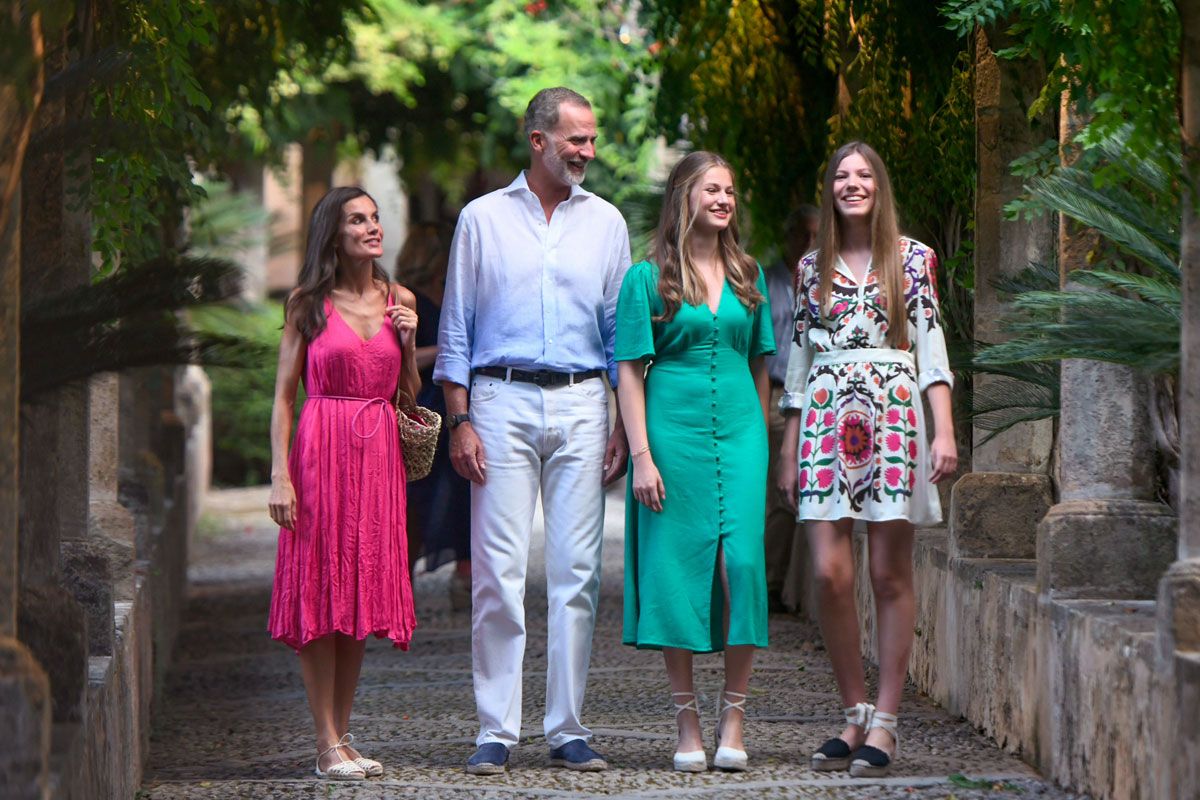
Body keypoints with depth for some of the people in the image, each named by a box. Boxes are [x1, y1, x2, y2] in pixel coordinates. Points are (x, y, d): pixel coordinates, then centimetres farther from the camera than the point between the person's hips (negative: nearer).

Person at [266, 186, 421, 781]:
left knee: (362, 596, 5)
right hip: (322, 449, -4)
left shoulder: (399, 301, 11)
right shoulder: (307, 305, 0)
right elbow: (284, 395, 0)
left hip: (379, 456, 4)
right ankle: (327, 745, -2)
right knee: (319, 594, -4)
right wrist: (280, 475, -9)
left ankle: (343, 737, 13)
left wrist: (407, 341, -1)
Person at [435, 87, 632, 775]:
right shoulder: (483, 219, 8)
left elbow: (621, 329, 13)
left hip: (581, 404, 2)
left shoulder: (606, 222, 13)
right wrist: (460, 420, -1)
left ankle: (568, 730, 6)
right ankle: (496, 731, -1)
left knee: (577, 570, 0)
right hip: (502, 400, -2)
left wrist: (623, 424, 5)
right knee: (499, 571, -5)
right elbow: (456, 328, 8)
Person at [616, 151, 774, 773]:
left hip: (739, 431, 3)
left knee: (742, 560, -10)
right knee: (678, 565, -2)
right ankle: (688, 726, 6)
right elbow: (630, 371, -1)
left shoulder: (746, 275, 14)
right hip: (673, 431, -3)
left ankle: (732, 717, -1)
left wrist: (762, 441, 15)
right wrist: (641, 454, -8)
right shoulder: (647, 278, 2)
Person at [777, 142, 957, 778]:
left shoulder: (912, 259, 6)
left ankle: (885, 721, 2)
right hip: (826, 419, 2)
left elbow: (931, 346, 1)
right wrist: (789, 452, 13)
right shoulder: (813, 266, 14)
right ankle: (855, 712, 6)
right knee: (830, 573, -7)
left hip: (893, 415, -2)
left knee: (890, 575, -2)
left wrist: (945, 431, -9)